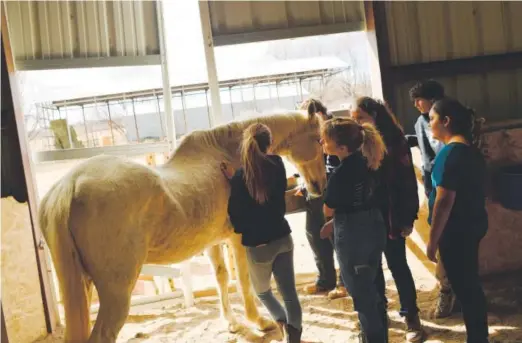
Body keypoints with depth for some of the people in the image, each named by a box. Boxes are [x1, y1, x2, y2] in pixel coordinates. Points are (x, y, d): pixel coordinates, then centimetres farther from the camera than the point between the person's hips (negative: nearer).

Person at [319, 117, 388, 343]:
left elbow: (328, 210, -9)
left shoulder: (340, 174, -26)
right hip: (375, 227, 8)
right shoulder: (366, 161, -2)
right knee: (371, 287, 24)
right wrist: (335, 223, 12)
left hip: (352, 236, -8)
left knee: (361, 293, 11)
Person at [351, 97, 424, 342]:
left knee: (397, 266, 4)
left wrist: (407, 219, -12)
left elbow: (408, 182, -9)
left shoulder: (394, 142, -8)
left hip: (390, 218, -4)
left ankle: (412, 317, 18)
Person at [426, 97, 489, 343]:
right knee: (471, 284, 19)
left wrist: (433, 240, -17)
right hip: (473, 224, 9)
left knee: (463, 288, 2)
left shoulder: (449, 153, -20)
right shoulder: (472, 150, 9)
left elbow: (444, 201, -23)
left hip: (456, 230, -9)